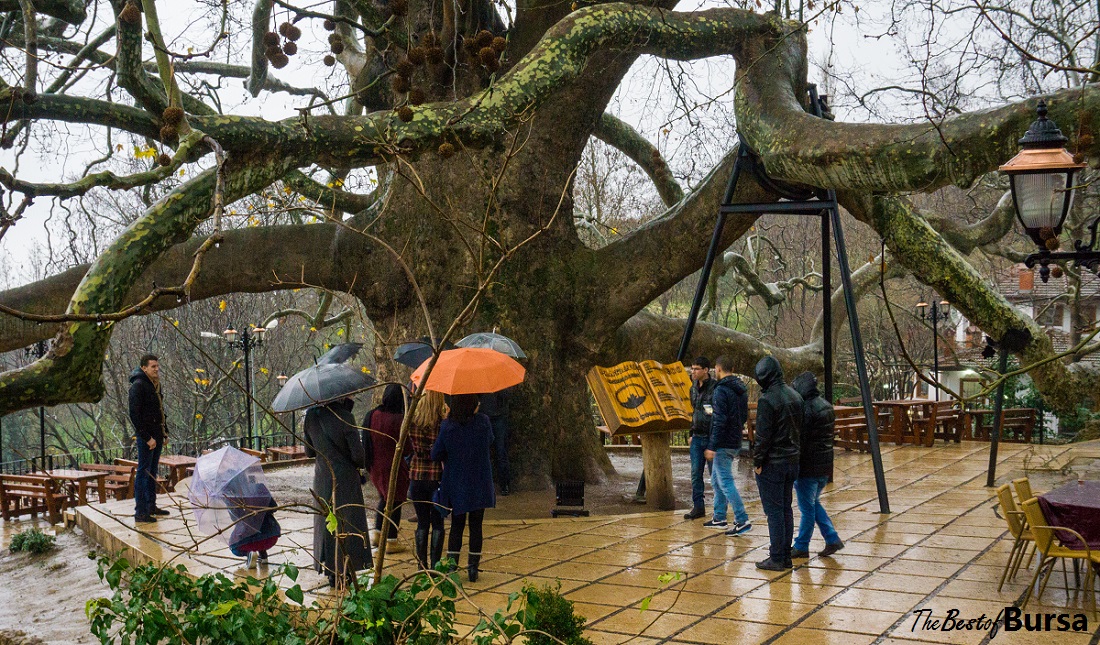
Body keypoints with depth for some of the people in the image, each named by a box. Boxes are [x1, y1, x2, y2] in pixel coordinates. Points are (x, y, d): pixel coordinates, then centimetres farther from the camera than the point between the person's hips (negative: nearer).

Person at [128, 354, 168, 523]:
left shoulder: (155, 385, 15)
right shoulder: (138, 386, -14)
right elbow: (134, 415, -18)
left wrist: (164, 432, 15)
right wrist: (147, 438, -19)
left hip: (157, 435, 9)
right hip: (145, 436, -9)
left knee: (152, 472, 15)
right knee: (143, 472, -7)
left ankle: (151, 506, 24)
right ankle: (140, 512, -4)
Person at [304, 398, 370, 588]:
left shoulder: (311, 416, -3)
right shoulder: (344, 416, -18)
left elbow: (309, 452, 7)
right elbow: (358, 454, -16)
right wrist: (362, 464, 5)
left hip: (322, 478, 4)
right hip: (345, 478, -4)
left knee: (325, 523, 15)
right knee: (347, 523, 7)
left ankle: (331, 571, 20)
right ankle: (344, 573, 11)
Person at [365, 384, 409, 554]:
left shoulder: (371, 416, -1)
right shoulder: (399, 419, -20)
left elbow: (366, 440, 8)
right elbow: (407, 447, -16)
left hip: (375, 466, 6)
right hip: (394, 467, -6)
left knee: (383, 498, 25)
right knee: (395, 502, 5)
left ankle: (377, 532, 30)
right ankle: (391, 541, 10)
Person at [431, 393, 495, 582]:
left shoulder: (447, 426, -12)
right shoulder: (483, 422, -10)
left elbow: (436, 454, -5)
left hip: (455, 484, 0)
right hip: (480, 485, 0)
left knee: (456, 526, 10)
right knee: (476, 526, 9)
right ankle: (473, 568, 13)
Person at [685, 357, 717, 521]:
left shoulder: (715, 388, -13)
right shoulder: (694, 388, 11)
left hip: (711, 437, -7)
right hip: (697, 437, 7)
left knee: (715, 473, 1)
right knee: (695, 473, 7)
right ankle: (698, 507, 14)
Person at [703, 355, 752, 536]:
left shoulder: (721, 390, -17)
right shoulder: (741, 390, 11)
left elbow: (719, 420, -21)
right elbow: (745, 416, 18)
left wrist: (712, 446, -19)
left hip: (723, 444, -9)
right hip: (735, 442, 9)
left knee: (726, 482, -6)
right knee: (717, 480, 19)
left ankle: (742, 520, -7)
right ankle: (719, 518, 25)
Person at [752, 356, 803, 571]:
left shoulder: (767, 400, -18)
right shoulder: (795, 396, 8)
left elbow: (763, 436, -17)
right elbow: (799, 429, 13)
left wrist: (758, 461, -8)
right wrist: (794, 451, 17)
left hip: (772, 464, -8)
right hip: (792, 460, 8)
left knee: (774, 511, -1)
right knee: (786, 509, 14)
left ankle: (777, 559, 3)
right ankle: (786, 556, 20)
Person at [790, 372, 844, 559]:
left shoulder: (806, 409, -19)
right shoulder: (826, 406, 9)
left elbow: (799, 439, -19)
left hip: (808, 466, -9)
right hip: (825, 465, 9)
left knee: (807, 507, 2)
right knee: (814, 503, 22)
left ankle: (801, 547, 13)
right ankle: (832, 539, 19)